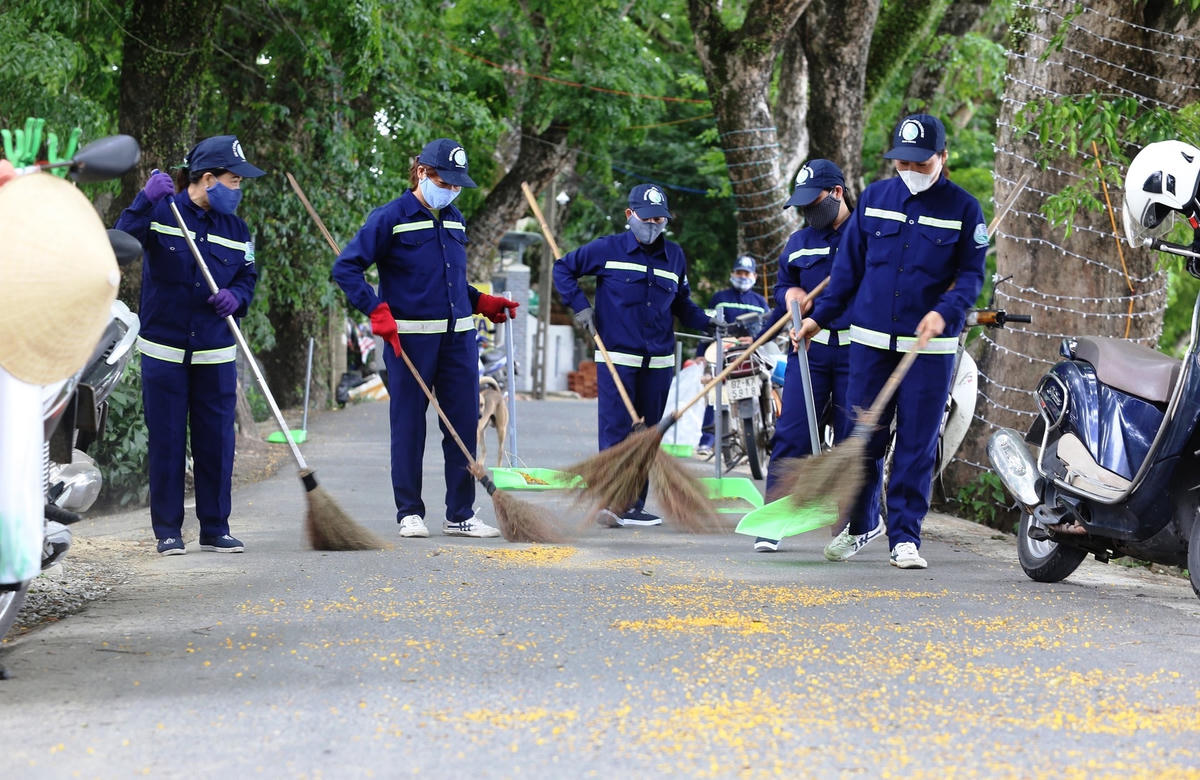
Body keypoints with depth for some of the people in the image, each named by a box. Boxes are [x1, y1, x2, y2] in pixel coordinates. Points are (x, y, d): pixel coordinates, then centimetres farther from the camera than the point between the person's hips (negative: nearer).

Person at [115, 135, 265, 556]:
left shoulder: (236, 229, 7)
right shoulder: (161, 213, -5)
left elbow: (247, 279, 13)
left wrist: (236, 297, -9)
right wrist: (145, 201, -29)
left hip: (216, 354, 3)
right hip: (164, 350, -3)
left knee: (216, 441, 3)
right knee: (166, 441, 1)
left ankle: (215, 529, 13)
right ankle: (168, 531, 10)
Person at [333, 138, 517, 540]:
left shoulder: (455, 220, 15)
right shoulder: (391, 218, -6)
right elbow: (345, 268, -9)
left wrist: (484, 303, 15)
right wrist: (377, 311, -17)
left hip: (459, 337, 6)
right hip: (410, 338, -6)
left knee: (464, 424, 5)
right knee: (408, 426, 1)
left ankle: (461, 514, 12)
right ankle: (409, 513, 11)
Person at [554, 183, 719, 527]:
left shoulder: (674, 255, 11)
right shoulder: (608, 249, -2)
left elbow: (681, 302, 22)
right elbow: (563, 268, 7)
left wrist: (705, 321, 6)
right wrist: (580, 306, -3)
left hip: (659, 362, 5)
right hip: (616, 357, -5)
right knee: (616, 429, -11)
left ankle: (634, 506, 14)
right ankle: (612, 501, -12)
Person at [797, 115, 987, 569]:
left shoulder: (962, 208, -1)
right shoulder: (874, 199, 7)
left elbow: (971, 274, -1)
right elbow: (849, 264, 13)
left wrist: (945, 313, -19)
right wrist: (821, 316, 12)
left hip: (930, 347, -2)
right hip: (870, 340, 2)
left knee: (917, 443, -1)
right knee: (864, 437, 8)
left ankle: (905, 536, 5)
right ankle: (861, 524, 26)